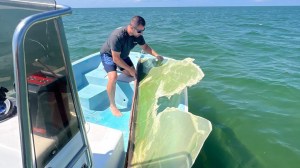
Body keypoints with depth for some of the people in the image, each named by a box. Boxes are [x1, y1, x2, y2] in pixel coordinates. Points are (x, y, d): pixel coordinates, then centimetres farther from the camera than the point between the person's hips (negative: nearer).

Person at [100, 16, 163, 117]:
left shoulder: (138, 35, -19)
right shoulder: (117, 36, -39)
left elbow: (145, 46, 0)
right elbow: (116, 58, -34)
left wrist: (156, 55, -15)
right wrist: (130, 69, -28)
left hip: (123, 55, 7)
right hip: (108, 54, -6)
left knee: (132, 74, 3)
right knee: (113, 77, -28)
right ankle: (112, 105, -10)